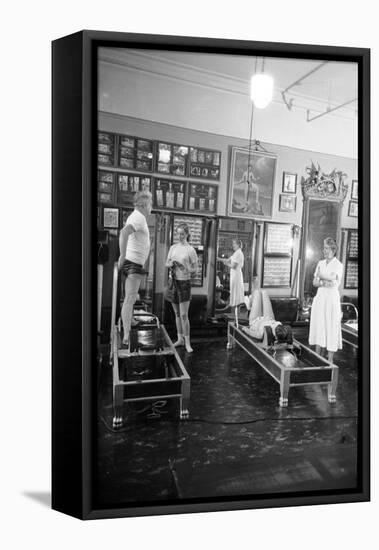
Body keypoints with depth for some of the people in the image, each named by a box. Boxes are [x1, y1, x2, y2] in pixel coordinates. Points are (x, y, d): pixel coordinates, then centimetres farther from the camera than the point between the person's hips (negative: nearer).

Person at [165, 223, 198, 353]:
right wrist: (171, 264, -8)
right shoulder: (173, 247, 8)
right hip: (173, 282, 5)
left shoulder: (190, 250, -7)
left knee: (184, 315, -7)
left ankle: (187, 342, 2)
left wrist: (185, 267, -24)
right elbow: (166, 263, 14)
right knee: (177, 313, 12)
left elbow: (194, 270, -5)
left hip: (184, 283, -5)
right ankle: (180, 339, 23)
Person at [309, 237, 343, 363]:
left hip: (332, 298, -5)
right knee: (318, 325, 8)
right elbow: (314, 282, 6)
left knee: (331, 327, -1)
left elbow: (333, 281, -20)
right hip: (320, 297, 5)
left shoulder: (338, 265, -6)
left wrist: (321, 276, -7)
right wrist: (324, 283, -13)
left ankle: (330, 359, 8)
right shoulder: (320, 263, 10)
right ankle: (317, 356, 18)